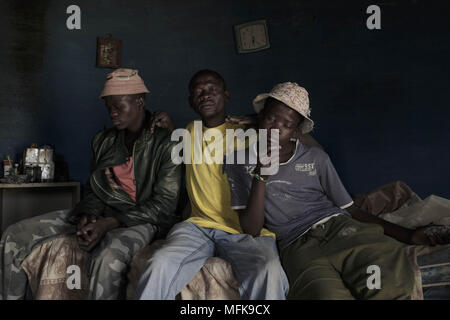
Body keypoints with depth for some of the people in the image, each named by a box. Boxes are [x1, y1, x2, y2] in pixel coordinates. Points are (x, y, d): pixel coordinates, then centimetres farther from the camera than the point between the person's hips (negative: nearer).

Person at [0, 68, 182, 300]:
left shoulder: (166, 143, -8)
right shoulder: (103, 140, 12)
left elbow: (164, 203, -12)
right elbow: (94, 190, 16)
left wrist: (109, 223, -20)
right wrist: (86, 217, -9)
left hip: (143, 218, -6)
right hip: (101, 213, 6)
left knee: (107, 259, -41)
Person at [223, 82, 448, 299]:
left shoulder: (316, 158, 18)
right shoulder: (238, 164, 11)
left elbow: (350, 209, 16)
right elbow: (251, 230, 3)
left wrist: (408, 235, 6)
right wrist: (260, 174, -9)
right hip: (298, 245, -2)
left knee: (393, 282, -29)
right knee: (328, 295, -35)